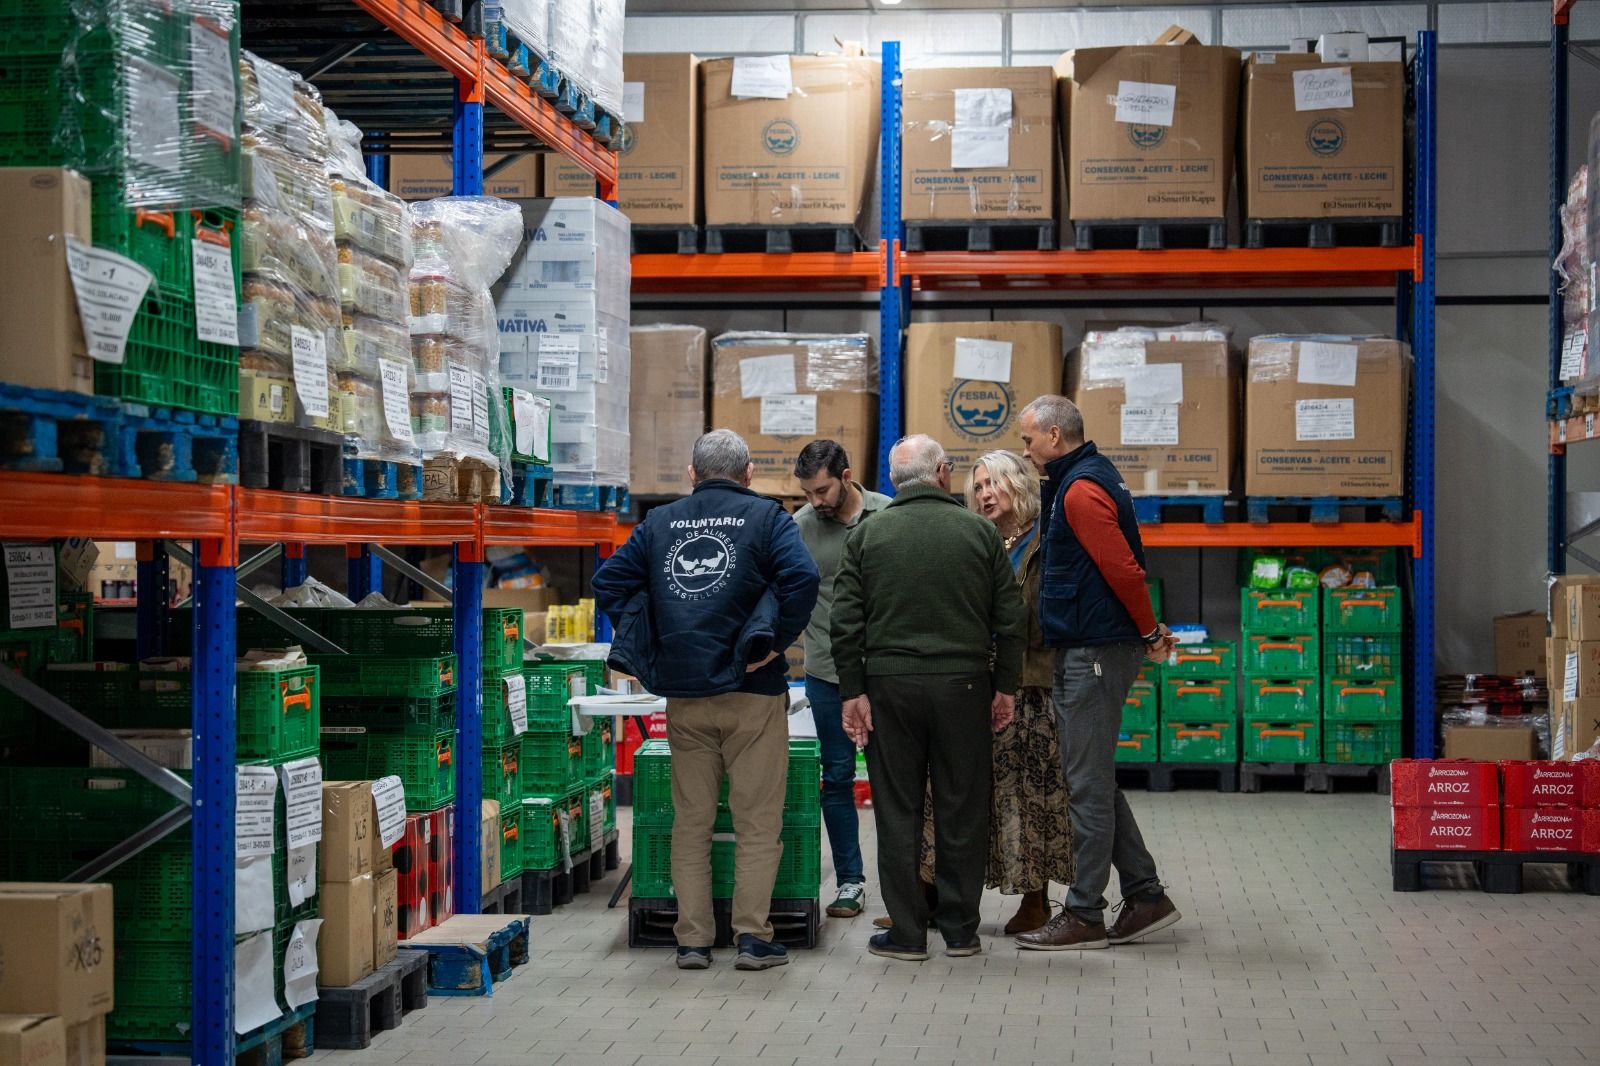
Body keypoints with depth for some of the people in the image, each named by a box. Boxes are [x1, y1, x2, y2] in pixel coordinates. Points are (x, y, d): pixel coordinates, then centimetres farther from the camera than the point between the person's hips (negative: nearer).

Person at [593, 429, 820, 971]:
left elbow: (609, 582, 6)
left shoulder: (659, 522, 9)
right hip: (752, 691, -3)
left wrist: (648, 649, 7)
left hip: (683, 691, 3)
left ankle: (693, 939, 10)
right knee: (758, 822, 4)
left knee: (691, 822, 10)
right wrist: (777, 641, -9)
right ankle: (752, 936, 3)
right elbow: (801, 577, -18)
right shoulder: (766, 517, -1)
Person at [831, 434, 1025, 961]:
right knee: (962, 811, 8)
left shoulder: (867, 534, 2)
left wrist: (852, 690, 2)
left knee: (898, 812, 5)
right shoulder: (980, 532, 2)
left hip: (890, 686, 0)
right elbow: (1011, 618, 2)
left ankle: (906, 932, 8)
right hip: (964, 684, 0)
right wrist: (1005, 687, 9)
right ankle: (960, 929, 13)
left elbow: (846, 621, -3)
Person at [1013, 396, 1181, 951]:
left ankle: (1084, 915, 2)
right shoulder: (1089, 478, 17)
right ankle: (1146, 897, 19)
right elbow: (1123, 566, 20)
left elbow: (1123, 569, -21)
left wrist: (1149, 632, -9)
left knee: (1088, 786, -4)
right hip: (1089, 652, 11)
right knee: (1094, 781, 14)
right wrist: (1147, 631, 15)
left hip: (1094, 653, -11)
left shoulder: (1081, 490, -16)